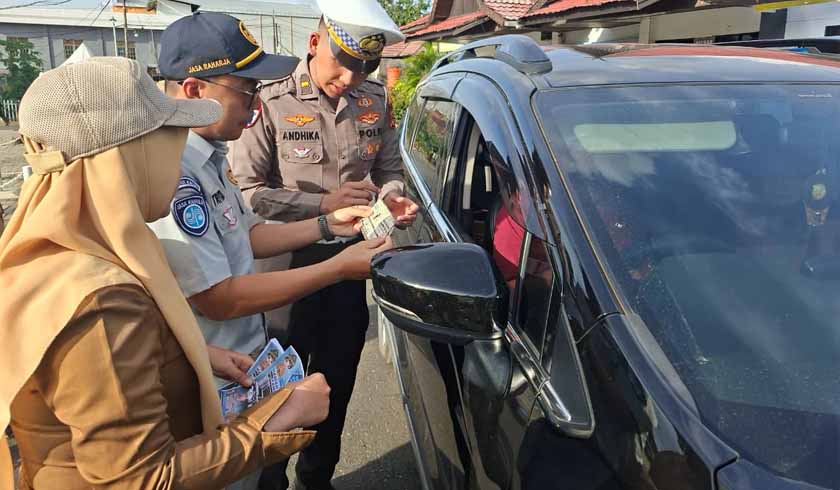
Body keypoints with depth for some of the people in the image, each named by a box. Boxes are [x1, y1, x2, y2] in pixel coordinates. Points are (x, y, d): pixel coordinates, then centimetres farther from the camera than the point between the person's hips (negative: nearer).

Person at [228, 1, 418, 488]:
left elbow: (389, 168, 9)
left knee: (337, 382, 20)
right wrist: (323, 204, -23)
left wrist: (393, 197, -12)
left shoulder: (375, 99, 0)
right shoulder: (270, 101, -16)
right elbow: (247, 192, -19)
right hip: (287, 266, -5)